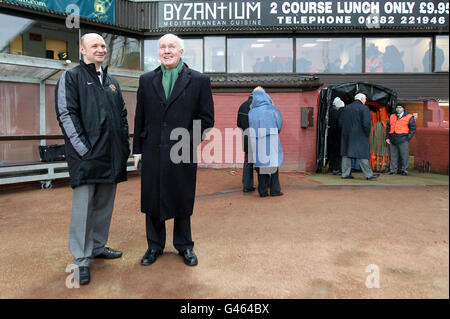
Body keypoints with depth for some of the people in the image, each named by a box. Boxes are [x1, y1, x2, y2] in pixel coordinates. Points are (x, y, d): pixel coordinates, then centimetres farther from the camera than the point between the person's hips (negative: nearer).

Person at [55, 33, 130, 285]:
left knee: (105, 205, 13)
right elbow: (66, 115, -8)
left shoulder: (112, 82, 20)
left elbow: (122, 115, 20)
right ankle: (82, 259, 9)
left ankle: (98, 246, 28)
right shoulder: (71, 78, 1)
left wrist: (126, 146, 10)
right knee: (84, 206, -2)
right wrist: (84, 148, -16)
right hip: (87, 156, -6)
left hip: (112, 155, 6)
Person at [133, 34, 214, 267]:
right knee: (152, 199, 10)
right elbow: (139, 118, 10)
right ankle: (155, 246, 29)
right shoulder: (146, 80, 10)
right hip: (152, 152, 3)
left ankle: (184, 246, 28)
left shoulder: (199, 80, 1)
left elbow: (207, 118, 0)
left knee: (182, 201, 9)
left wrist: (188, 139, -10)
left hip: (183, 152, -2)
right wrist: (138, 150, 8)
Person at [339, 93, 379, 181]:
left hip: (346, 136, 5)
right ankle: (369, 174, 3)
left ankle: (345, 174, 9)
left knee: (346, 154, 8)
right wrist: (367, 134, -3)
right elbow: (366, 123, -15)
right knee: (362, 154, -2)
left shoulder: (346, 108, 11)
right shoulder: (364, 108, -6)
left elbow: (340, 122, 10)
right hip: (359, 136, -5)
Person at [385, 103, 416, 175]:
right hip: (393, 140, 4)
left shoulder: (409, 117, 4)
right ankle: (393, 170, 14)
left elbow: (413, 129, 1)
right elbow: (388, 127, 20)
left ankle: (404, 170, 7)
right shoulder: (392, 117, 16)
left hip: (403, 140, -4)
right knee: (393, 156, 7)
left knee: (404, 156, -2)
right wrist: (387, 137, 10)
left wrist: (408, 138, -8)